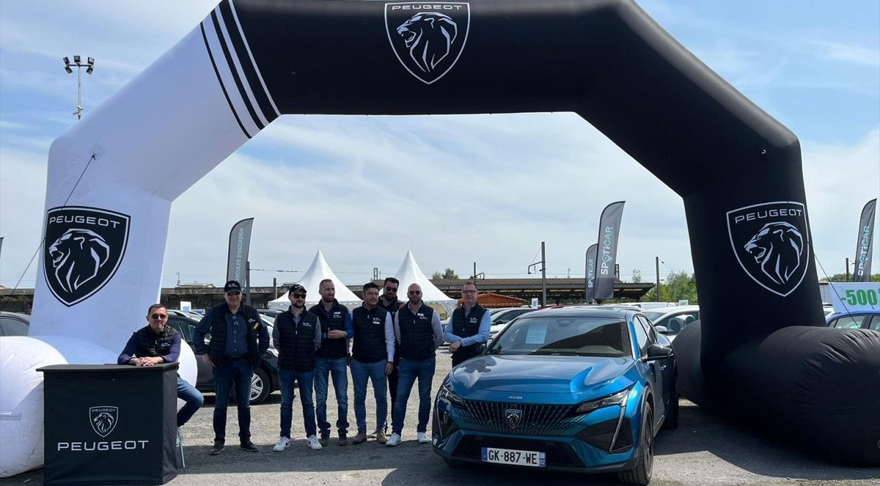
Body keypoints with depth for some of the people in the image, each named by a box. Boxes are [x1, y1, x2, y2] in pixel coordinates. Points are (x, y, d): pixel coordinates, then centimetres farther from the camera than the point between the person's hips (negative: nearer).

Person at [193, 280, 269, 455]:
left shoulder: (251, 313, 4)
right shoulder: (214, 313, -1)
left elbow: (264, 334, 16)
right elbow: (198, 332, 8)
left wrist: (259, 354, 9)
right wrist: (203, 353, 2)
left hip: (245, 363, 2)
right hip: (222, 363, -1)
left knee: (244, 404, 8)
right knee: (220, 404, 1)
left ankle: (245, 439, 17)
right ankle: (219, 441, 9)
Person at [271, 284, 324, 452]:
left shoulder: (313, 319, -1)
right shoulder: (280, 318, 0)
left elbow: (317, 342, 7)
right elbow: (276, 341, 10)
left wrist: (307, 356, 7)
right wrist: (286, 355, 9)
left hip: (306, 368, 0)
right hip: (286, 368, 1)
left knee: (308, 403, 6)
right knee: (286, 403, 7)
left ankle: (312, 436, 14)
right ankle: (285, 437, 15)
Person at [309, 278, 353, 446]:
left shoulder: (343, 310, 6)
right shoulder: (313, 312, 2)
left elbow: (351, 330, 3)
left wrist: (343, 333, -18)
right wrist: (326, 335, -16)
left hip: (339, 358, 1)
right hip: (320, 359, 0)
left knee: (342, 397, 2)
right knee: (320, 399, 3)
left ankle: (343, 432, 12)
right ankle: (324, 432, 12)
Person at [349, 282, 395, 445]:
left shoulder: (384, 314, 1)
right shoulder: (354, 314, 5)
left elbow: (390, 338, 1)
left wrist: (390, 360, -4)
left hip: (379, 362, -1)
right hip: (358, 362, 2)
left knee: (381, 397, 3)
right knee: (359, 397, 6)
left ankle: (380, 430, 14)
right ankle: (361, 431, 15)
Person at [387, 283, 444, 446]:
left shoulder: (430, 313, -2)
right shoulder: (400, 313, 1)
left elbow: (439, 337, 8)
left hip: (427, 361, 0)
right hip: (406, 361, 1)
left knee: (425, 397, 6)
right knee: (400, 396, -4)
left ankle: (422, 431, 17)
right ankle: (396, 433, 0)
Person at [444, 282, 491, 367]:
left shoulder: (484, 313, -1)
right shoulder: (456, 313, 14)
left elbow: (483, 336, -15)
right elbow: (446, 334, 7)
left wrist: (461, 342, -19)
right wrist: (459, 340, -14)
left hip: (476, 358, -4)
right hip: (457, 358, 4)